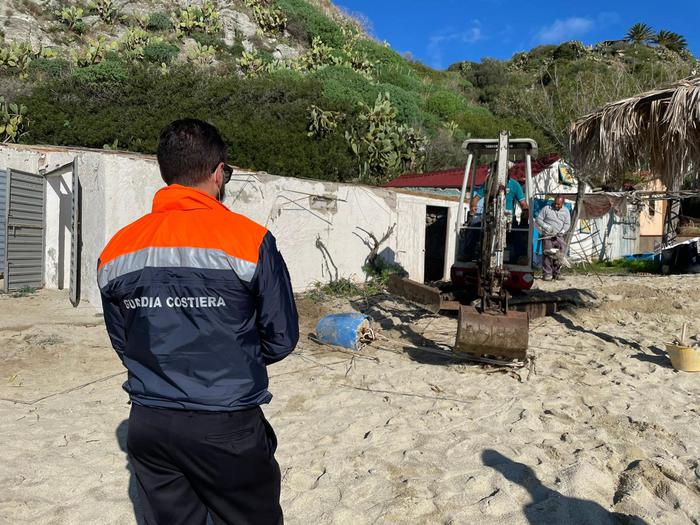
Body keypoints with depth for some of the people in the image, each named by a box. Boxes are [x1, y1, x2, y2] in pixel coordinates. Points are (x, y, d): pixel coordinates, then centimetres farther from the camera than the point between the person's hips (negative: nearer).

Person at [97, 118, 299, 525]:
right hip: (226, 427, -4)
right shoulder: (250, 239, -14)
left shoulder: (116, 250, -1)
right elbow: (282, 338, -7)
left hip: (148, 426, 5)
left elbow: (122, 342, 9)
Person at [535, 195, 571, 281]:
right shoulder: (546, 208, 5)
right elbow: (538, 219, 3)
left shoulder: (566, 211, 12)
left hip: (559, 236, 2)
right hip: (547, 235, -2)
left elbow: (567, 224, 9)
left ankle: (557, 274, 8)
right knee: (547, 255, -9)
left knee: (559, 255, -2)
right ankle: (547, 274, -6)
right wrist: (545, 226, -12)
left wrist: (563, 231, -11)